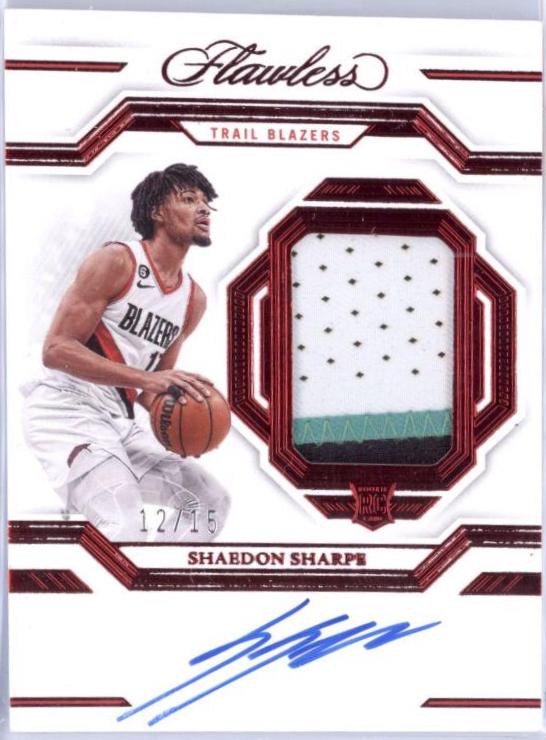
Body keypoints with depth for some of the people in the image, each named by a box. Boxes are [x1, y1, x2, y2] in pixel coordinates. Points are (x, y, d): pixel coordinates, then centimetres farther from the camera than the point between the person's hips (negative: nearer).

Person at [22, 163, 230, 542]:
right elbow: (56, 349, -19)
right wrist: (146, 378, -27)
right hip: (66, 407, -9)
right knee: (128, 527, -25)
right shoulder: (116, 261, -11)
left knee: (211, 500, 9)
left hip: (119, 420, 9)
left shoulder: (194, 299, 12)